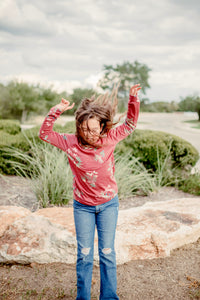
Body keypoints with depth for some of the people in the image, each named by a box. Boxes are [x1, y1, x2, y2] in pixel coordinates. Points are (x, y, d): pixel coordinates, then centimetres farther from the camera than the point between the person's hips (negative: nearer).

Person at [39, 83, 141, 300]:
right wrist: (56, 112, -18)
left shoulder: (109, 139, -12)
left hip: (108, 204, 0)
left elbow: (130, 124, 1)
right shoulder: (71, 143, -12)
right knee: (84, 254, 10)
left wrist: (133, 99, -11)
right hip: (83, 206, 0)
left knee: (107, 253, 10)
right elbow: (44, 133, -5)